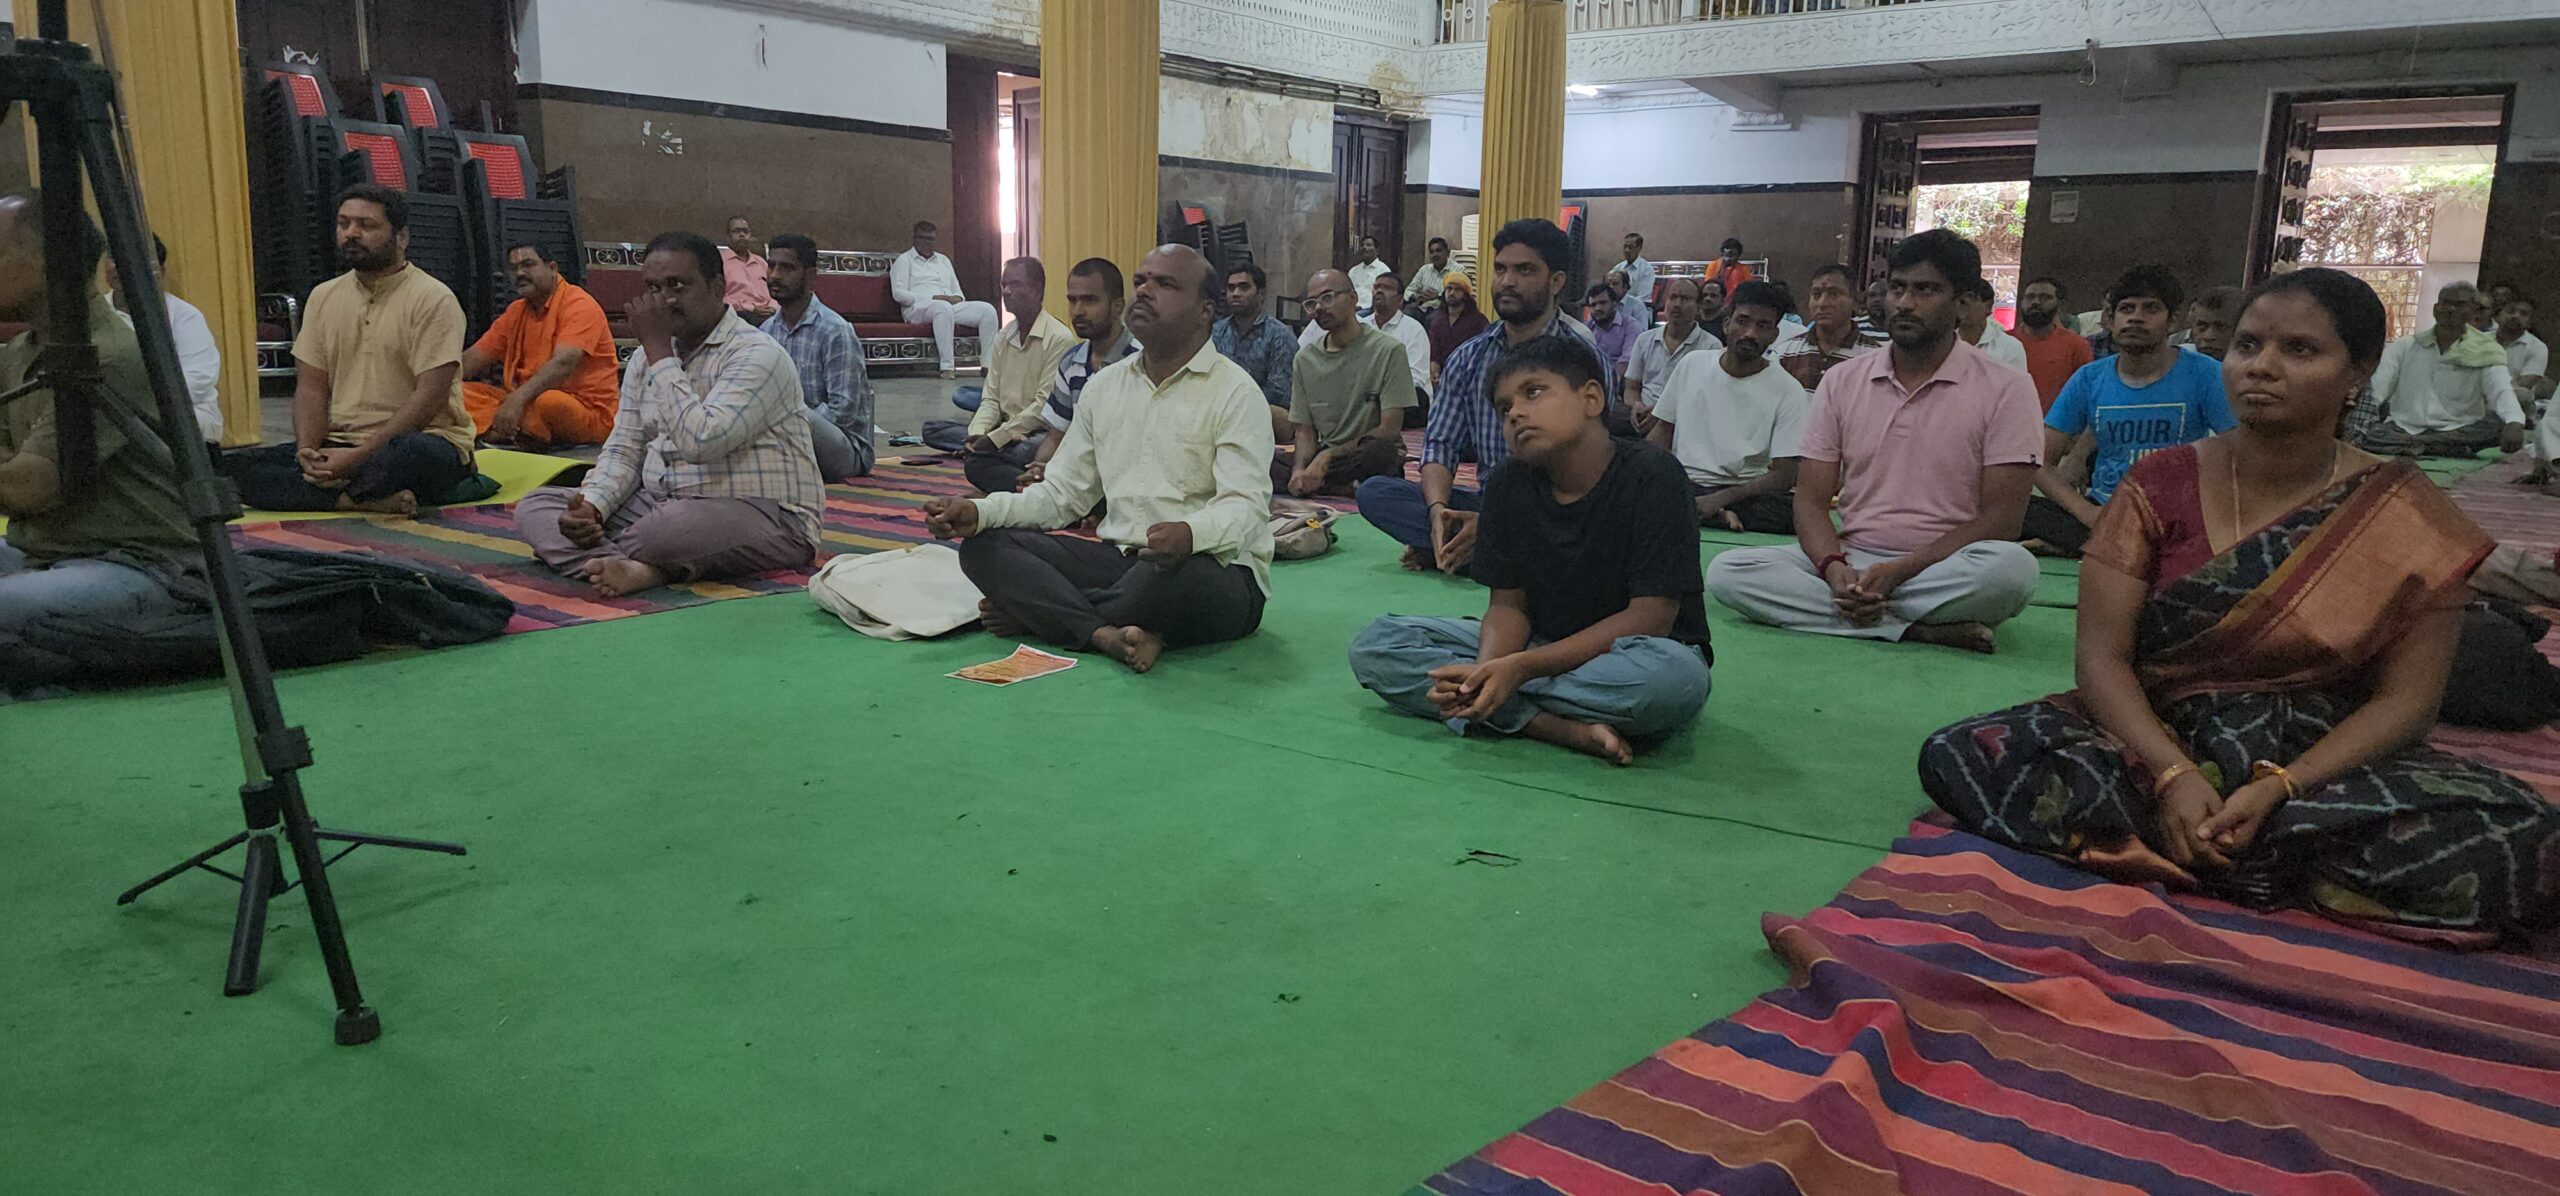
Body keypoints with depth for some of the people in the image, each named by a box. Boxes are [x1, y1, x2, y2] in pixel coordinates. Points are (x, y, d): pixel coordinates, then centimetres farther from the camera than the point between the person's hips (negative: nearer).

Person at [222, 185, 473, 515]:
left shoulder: (433, 299, -7)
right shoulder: (323, 297, 14)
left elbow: (429, 398, -15)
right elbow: (311, 388, 9)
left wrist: (359, 455, -23)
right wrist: (308, 450, -12)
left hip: (421, 441, -6)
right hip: (340, 447, 6)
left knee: (405, 456, -42)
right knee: (232, 468, -15)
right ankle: (364, 500, -26)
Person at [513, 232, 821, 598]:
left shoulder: (756, 354, -12)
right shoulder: (646, 358, 14)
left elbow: (700, 442, -26)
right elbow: (623, 450, 12)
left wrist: (658, 349, -18)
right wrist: (592, 507, -10)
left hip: (762, 516, -8)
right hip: (663, 506, 9)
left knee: (673, 525, -41)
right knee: (535, 506, -4)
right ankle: (643, 568, -28)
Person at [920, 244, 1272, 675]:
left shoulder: (1235, 393, -6)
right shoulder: (1104, 385, 14)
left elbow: (1245, 509, -18)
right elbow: (1063, 493, 13)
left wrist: (1190, 534, -41)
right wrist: (980, 511, -5)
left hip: (1217, 573, -5)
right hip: (1120, 559, 6)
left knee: (1173, 572, -41)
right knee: (983, 546, -10)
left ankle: (1035, 613, -14)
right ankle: (1106, 634, -30)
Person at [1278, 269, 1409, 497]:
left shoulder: (1388, 350, -5)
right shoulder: (1306, 358, 10)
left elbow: (1389, 430, -11)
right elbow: (1305, 432, 8)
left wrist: (1328, 456, -18)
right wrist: (1299, 469, -15)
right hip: (1321, 457, 4)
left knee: (1382, 451, -40)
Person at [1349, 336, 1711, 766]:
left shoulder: (1651, 475, -17)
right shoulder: (1508, 485, -2)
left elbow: (1650, 617, -20)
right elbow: (1508, 604, -1)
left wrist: (1520, 667, -27)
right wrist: (1486, 670, -26)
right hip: (1540, 650, 5)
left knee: (1677, 675, -41)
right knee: (1374, 645, -12)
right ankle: (1567, 728, -25)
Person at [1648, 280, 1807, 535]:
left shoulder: (1788, 391, 0)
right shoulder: (1692, 365, 11)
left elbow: (1783, 476, -7)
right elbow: (1663, 430, 16)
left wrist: (1719, 499, -22)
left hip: (1747, 492, -2)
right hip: (1682, 484, 3)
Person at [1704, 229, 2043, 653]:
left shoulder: (2006, 389, -1)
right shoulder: (1842, 383, 9)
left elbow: (2001, 520, -7)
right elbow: (1811, 499, 5)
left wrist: (1900, 571, -18)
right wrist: (1834, 568, -17)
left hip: (1945, 570, -3)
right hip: (1850, 560, 4)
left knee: (2013, 567, -37)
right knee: (1727, 571, -23)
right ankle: (1920, 630, -24)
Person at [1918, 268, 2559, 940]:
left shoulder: (2407, 519, -1)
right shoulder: (2163, 483, 1)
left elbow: (2404, 700, -4)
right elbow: (2102, 656, -6)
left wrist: (2278, 788, -20)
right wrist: (2174, 777, -23)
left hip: (2322, 761, 0)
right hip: (2152, 741, 1)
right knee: (1958, 759, -27)